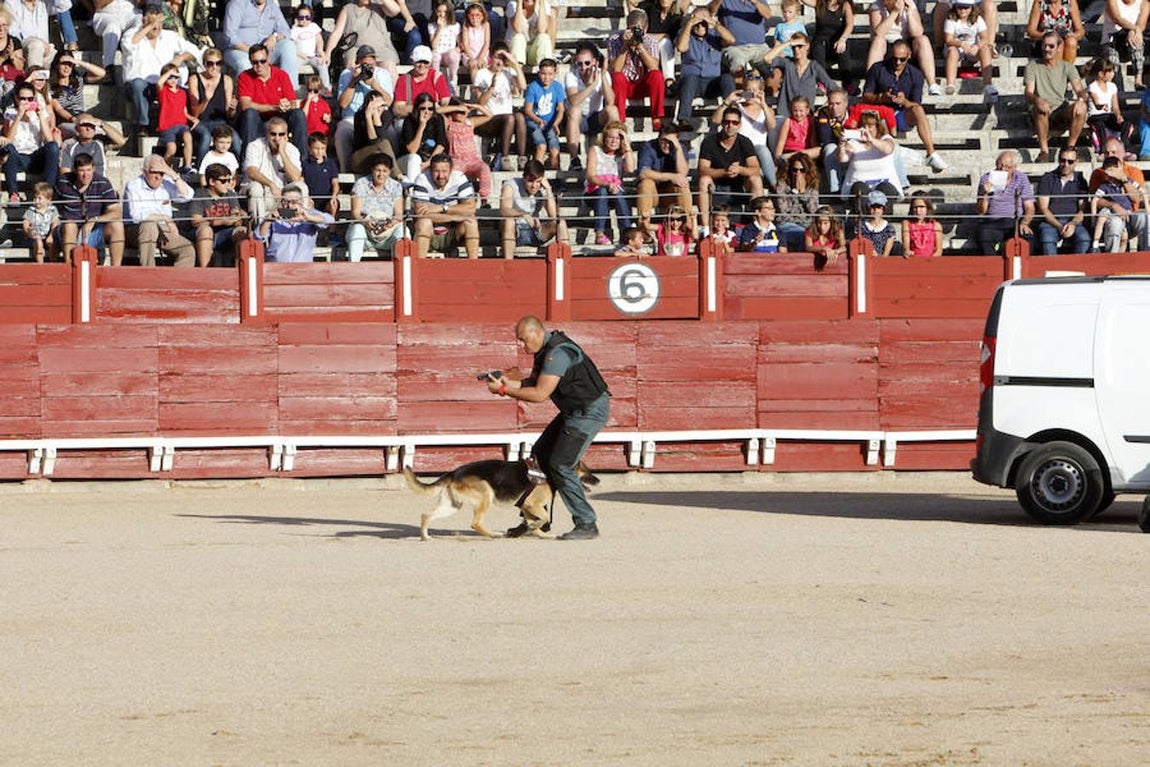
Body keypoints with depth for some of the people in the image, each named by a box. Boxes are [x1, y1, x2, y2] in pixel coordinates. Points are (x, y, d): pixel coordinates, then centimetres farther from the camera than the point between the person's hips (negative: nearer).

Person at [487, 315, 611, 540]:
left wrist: (505, 390, -19)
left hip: (591, 410, -11)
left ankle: (587, 525, -8)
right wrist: (509, 383, -5)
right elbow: (533, 382, 13)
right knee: (540, 454, 15)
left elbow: (540, 394, -27)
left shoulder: (558, 353, -25)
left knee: (560, 465, -14)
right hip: (574, 411, 11)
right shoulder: (544, 350, 8)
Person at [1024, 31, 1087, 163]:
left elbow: (1080, 89, -2)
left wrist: (1081, 99, -28)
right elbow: (1028, 94, -8)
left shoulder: (1067, 67, 11)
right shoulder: (1033, 66, 4)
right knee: (1040, 108, -38)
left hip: (1061, 113, 2)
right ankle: (1044, 151, -30)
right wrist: (1037, 100, -33)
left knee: (1081, 109, -29)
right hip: (1040, 116, -2)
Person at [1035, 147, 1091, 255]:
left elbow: (1082, 209, 9)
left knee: (1084, 239, -31)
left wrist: (1073, 224, -14)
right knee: (1047, 240, -35)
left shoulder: (1080, 181, 13)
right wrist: (1059, 227, -13)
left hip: (1073, 221, 1)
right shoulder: (1047, 179, 7)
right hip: (1050, 221, -1)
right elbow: (1043, 208, 0)